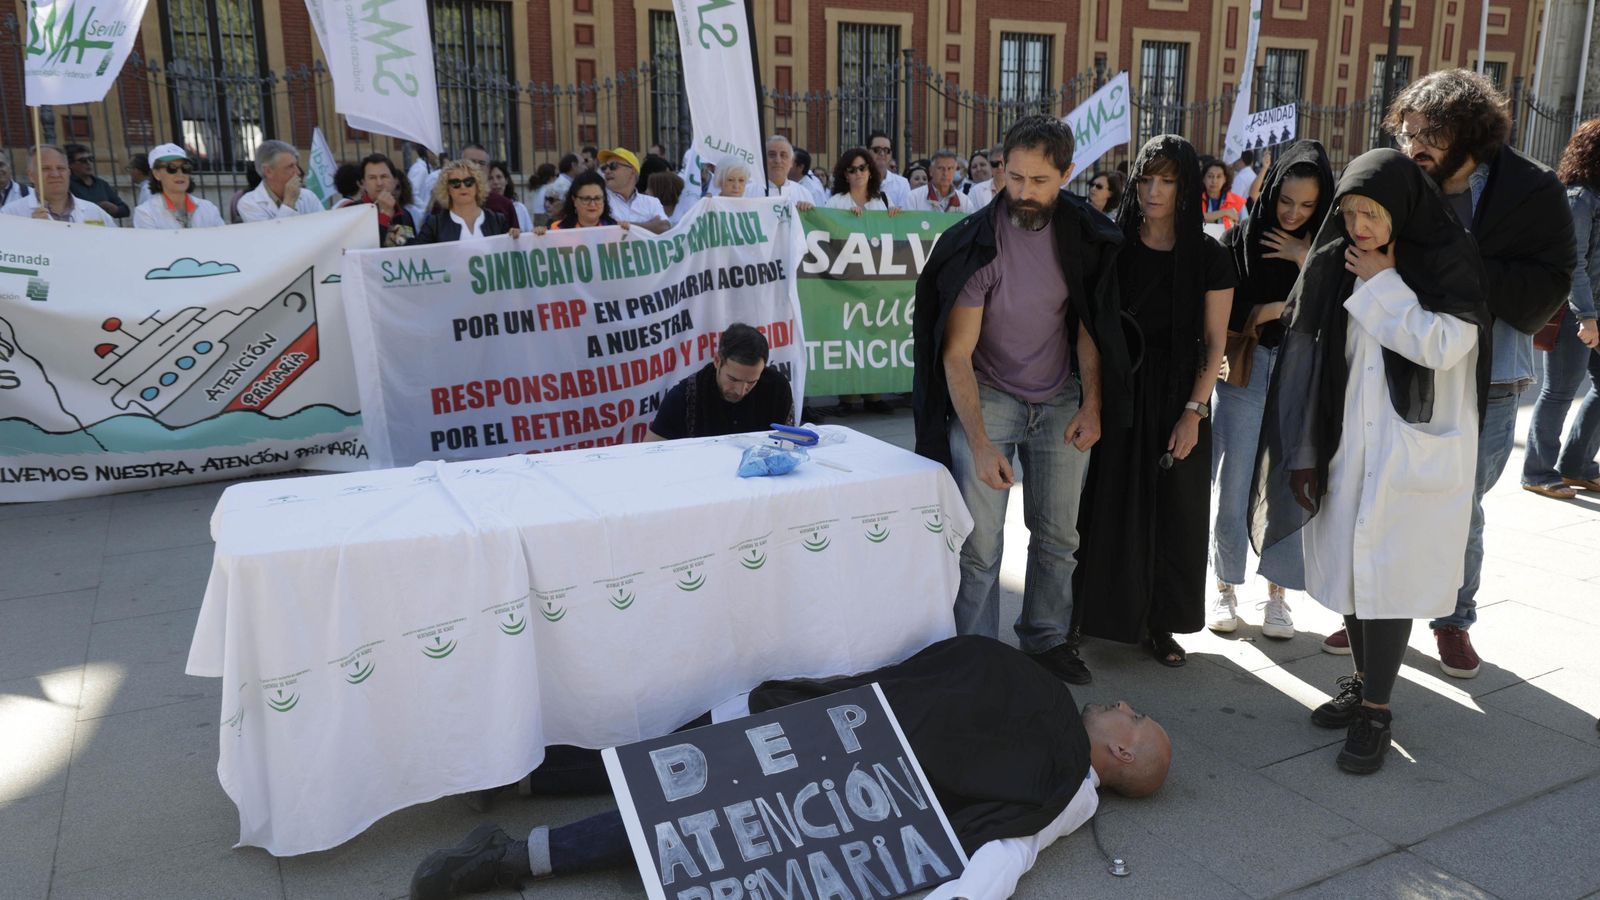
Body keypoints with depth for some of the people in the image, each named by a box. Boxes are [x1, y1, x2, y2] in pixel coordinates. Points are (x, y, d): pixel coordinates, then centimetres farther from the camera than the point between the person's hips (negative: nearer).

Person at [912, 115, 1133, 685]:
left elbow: (1089, 324, 6)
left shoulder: (1083, 236, -5)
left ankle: (1046, 639, 28)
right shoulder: (976, 243, -18)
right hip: (987, 397, -3)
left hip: (1059, 399, 4)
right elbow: (956, 353, -18)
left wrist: (1092, 405, -3)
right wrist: (980, 443, -25)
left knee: (1058, 535, 9)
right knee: (980, 545, -8)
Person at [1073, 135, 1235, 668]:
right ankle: (1106, 612, 20)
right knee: (1109, 506, 4)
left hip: (1176, 397, 0)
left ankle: (1161, 623, 22)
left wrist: (1194, 412, -10)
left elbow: (1214, 343, -2)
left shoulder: (1209, 257, -2)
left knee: (1173, 513, 7)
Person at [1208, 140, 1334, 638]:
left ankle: (1277, 592, 18)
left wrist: (1305, 261, -13)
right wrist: (1277, 308, -9)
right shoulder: (1239, 239, -1)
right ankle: (1225, 588, 17)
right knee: (1233, 487, 2)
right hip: (1244, 374, -1)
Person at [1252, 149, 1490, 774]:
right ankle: (1364, 682, 27)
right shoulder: (1336, 267, 5)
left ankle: (1375, 710, 7)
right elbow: (1313, 359, 7)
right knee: (1348, 566, 9)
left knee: (1387, 575, -4)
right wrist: (1305, 450, 6)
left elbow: (1442, 346, -19)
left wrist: (1383, 286, -12)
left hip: (1415, 450, -4)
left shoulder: (1449, 264, -5)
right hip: (1347, 445, 4)